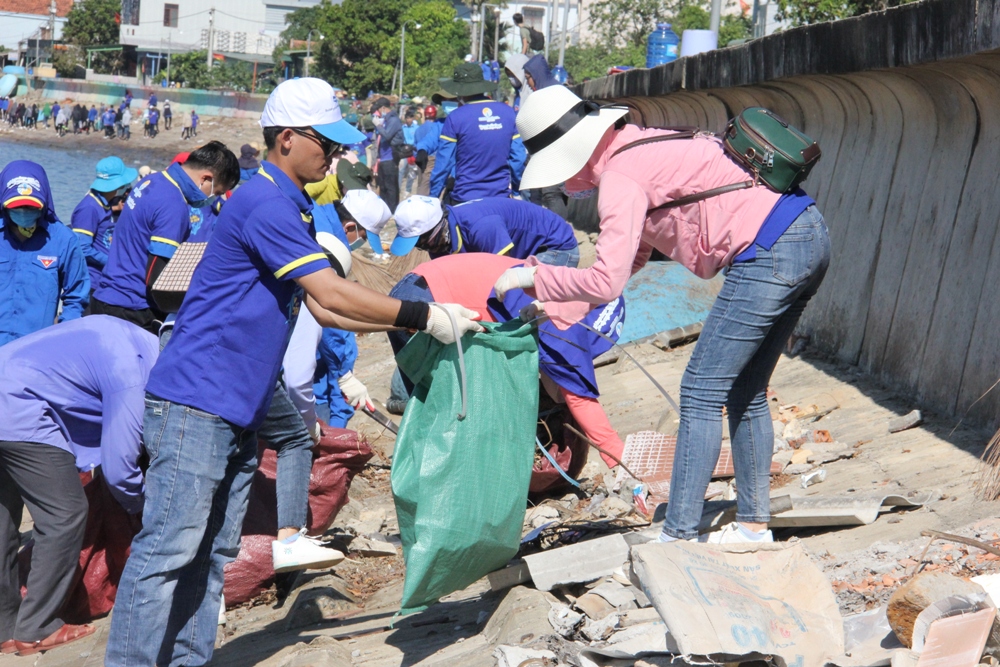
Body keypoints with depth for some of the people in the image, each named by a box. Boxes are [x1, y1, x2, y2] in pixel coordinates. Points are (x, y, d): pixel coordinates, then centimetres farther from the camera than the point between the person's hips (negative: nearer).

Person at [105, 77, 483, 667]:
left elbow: (324, 310, 17)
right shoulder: (265, 204, -15)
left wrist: (414, 319, 8)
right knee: (168, 549, -8)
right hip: (196, 403, -10)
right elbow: (335, 296, -19)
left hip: (240, 412, 10)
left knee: (213, 554, 11)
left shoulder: (290, 209, 17)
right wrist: (427, 318, -13)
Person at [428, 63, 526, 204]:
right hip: (501, 198, 4)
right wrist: (516, 192, 18)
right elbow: (518, 157, 7)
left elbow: (443, 164, -6)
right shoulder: (507, 112, 5)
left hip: (465, 199, -4)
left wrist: (433, 197, 4)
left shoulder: (456, 118, -7)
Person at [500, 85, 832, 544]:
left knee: (702, 391, -4)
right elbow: (630, 260, 26)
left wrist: (531, 277, -3)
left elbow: (607, 282, -16)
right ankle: (753, 523, 25)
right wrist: (552, 308, 23)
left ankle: (678, 537, -3)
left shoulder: (620, 178, -10)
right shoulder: (641, 149, 20)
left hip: (770, 253, -10)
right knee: (744, 392, 18)